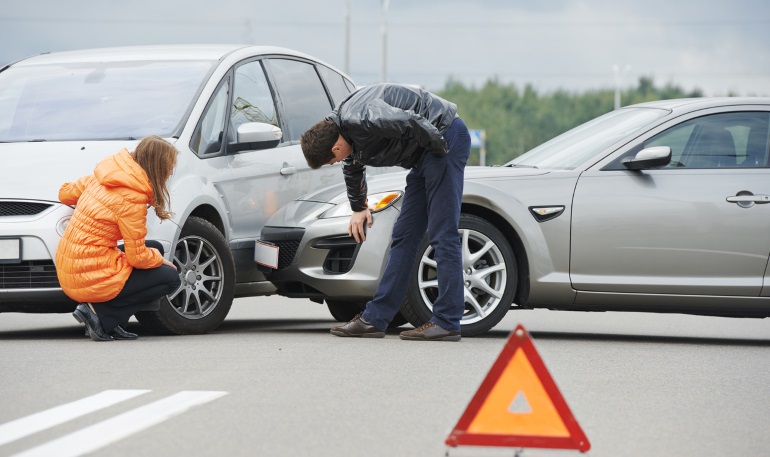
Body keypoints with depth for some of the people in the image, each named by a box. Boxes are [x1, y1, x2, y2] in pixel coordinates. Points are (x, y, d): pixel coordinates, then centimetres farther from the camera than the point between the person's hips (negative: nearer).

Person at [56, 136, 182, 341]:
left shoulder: (101, 178, 5)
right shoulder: (132, 198, -19)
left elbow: (65, 193, 21)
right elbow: (138, 258, -15)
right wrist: (160, 259, 7)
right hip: (91, 279, -8)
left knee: (155, 248, 20)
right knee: (170, 278, 2)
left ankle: (112, 324, 9)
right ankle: (100, 313, -5)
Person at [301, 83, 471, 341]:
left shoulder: (360, 119, -25)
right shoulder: (348, 135, 7)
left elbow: (412, 122, -34)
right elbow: (353, 169, 28)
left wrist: (440, 149, -18)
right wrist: (359, 208, 38)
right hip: (424, 156, 10)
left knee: (442, 235, -11)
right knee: (404, 236, 9)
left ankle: (447, 324, -10)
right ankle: (375, 318, 11)